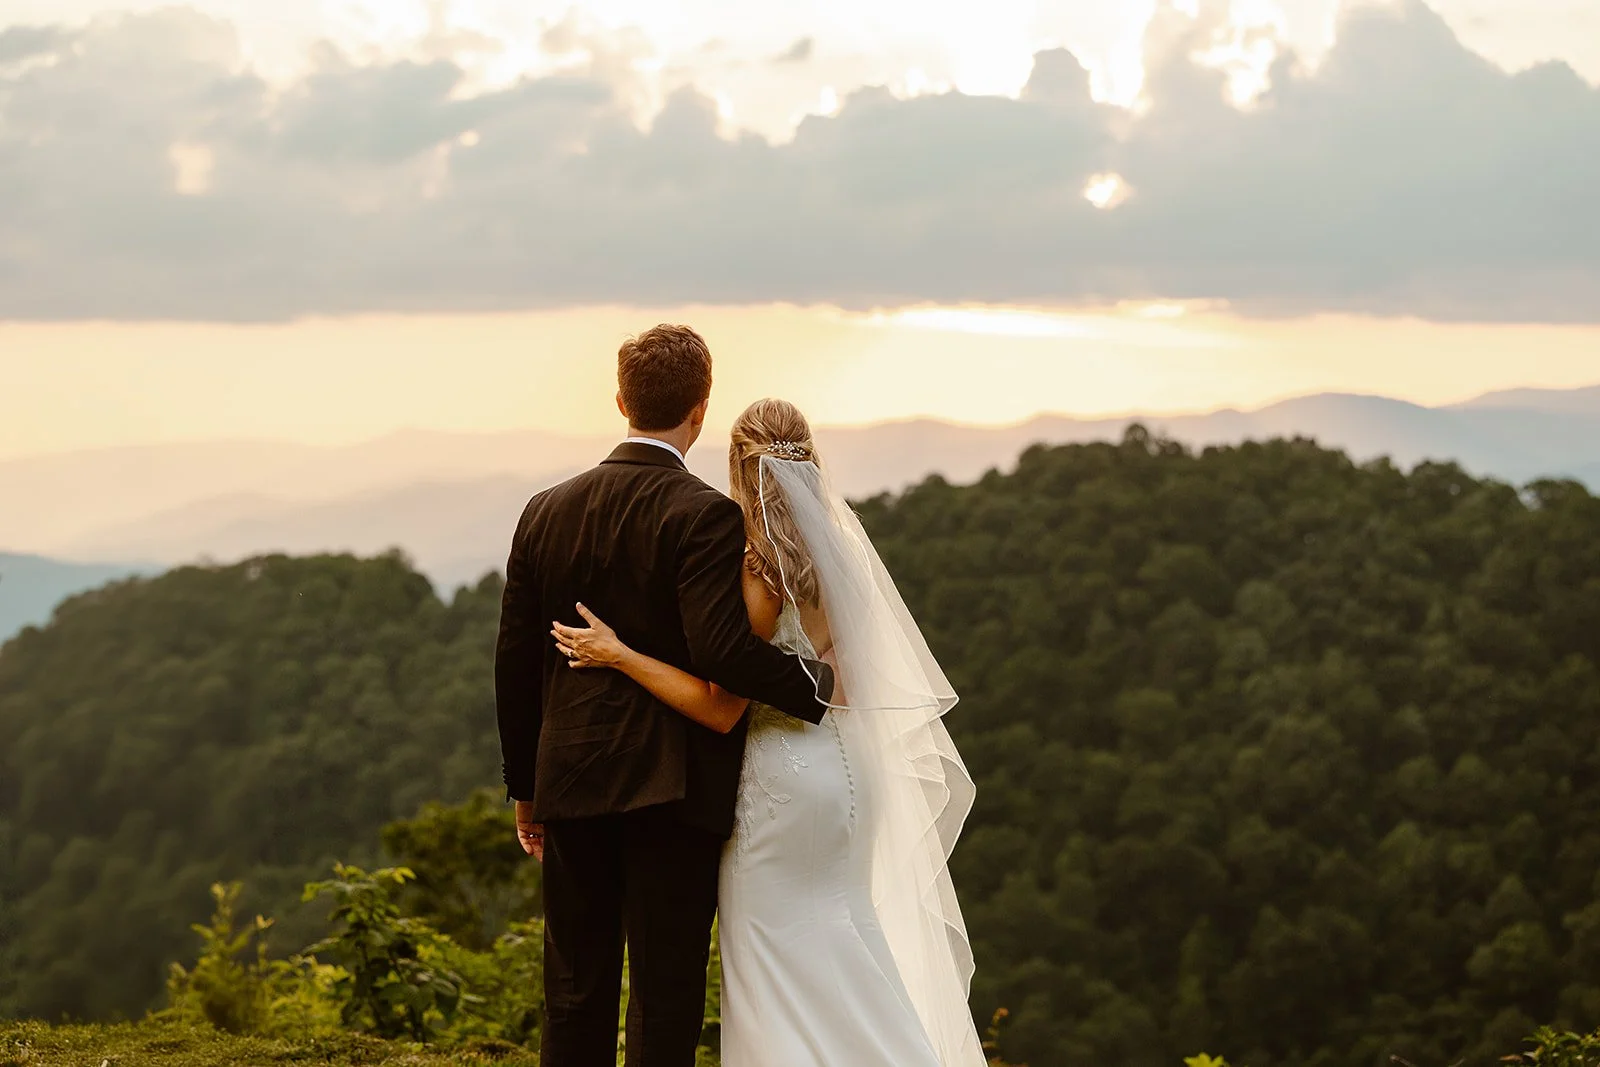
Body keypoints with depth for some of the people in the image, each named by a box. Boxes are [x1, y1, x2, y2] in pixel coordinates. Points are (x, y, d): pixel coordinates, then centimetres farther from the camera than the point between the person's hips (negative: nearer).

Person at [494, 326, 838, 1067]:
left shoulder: (547, 513, 6)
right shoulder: (704, 515, -11)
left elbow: (514, 663, 8)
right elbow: (724, 649, -22)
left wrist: (526, 787, 17)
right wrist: (815, 684, -7)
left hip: (573, 783, 5)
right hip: (674, 785, -5)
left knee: (575, 994, 11)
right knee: (665, 996, 1)